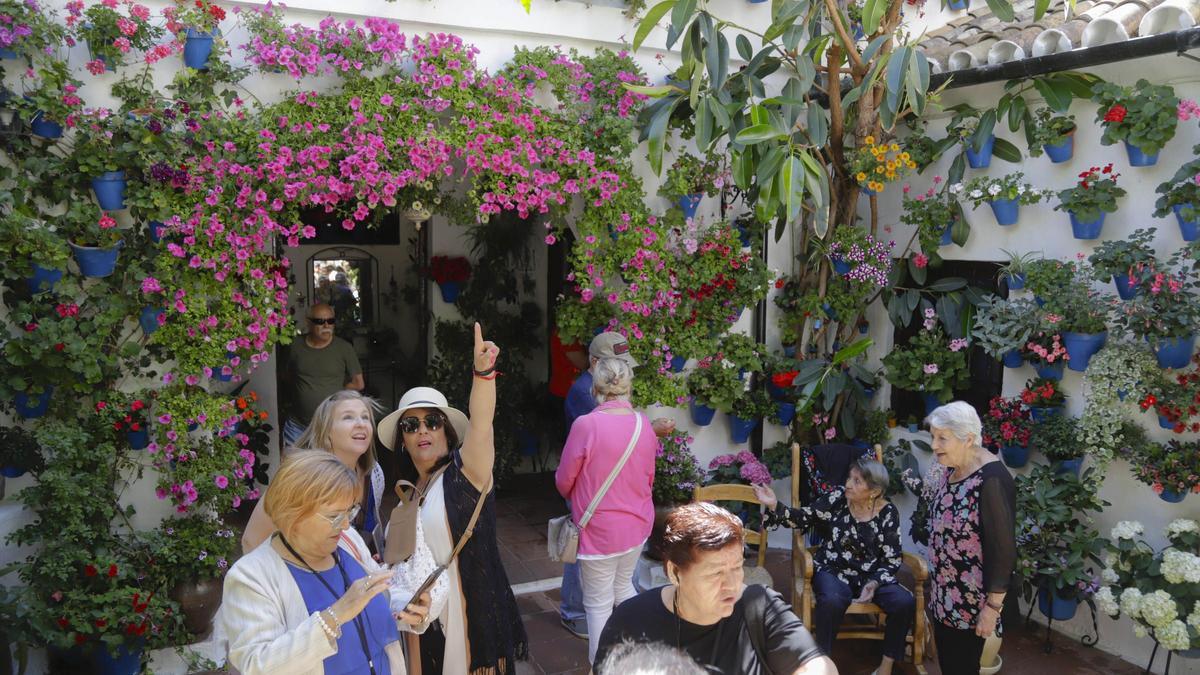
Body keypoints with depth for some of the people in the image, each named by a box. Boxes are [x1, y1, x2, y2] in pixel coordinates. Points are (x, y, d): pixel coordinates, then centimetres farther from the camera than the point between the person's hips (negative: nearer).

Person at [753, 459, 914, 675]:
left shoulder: (888, 512, -6)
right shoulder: (837, 498, -6)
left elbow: (892, 560, -2)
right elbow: (802, 519, -1)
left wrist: (875, 583, -18)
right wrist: (774, 505, -18)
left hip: (872, 575, 2)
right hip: (833, 570, -1)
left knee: (905, 602, -25)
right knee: (833, 600, -36)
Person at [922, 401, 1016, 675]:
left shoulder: (992, 480, -24)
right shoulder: (952, 469, 2)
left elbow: (1003, 549, -22)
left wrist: (993, 607, -18)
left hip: (970, 600, -7)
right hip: (944, 592, 8)